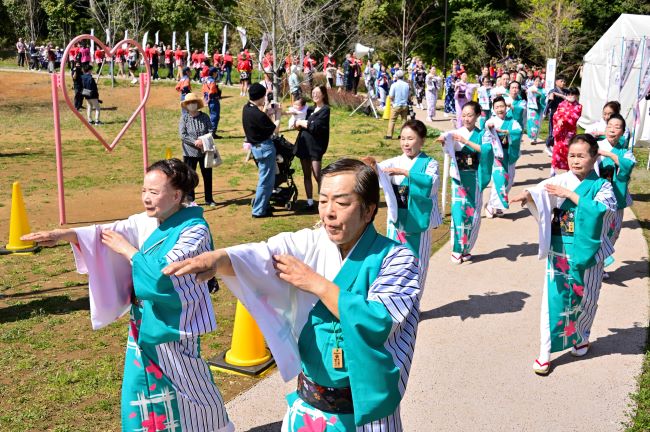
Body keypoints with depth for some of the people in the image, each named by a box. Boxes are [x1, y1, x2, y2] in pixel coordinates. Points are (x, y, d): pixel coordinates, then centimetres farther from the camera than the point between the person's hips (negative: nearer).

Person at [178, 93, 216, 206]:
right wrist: (195, 142, -21)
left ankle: (209, 199, 22)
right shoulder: (184, 118, -4)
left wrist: (203, 141, -19)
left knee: (207, 176, 10)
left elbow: (211, 131, -2)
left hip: (205, 151, 2)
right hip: (190, 152, -2)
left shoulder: (205, 117, 2)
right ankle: (190, 200, 16)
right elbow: (182, 135, -11)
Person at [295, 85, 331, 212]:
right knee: (306, 175, 8)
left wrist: (302, 123, -6)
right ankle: (310, 202, 15)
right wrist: (299, 123, -8)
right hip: (304, 144, 7)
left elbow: (316, 127, -16)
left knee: (317, 175, -9)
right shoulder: (311, 109, 17)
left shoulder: (325, 110, -5)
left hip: (315, 146, -7)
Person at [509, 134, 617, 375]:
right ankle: (545, 353, 9)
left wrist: (570, 194, -21)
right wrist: (527, 195, -46)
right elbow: (542, 190, -24)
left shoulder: (602, 186, -1)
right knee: (554, 299, 1)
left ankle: (581, 337, 43)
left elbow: (600, 208, -21)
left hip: (588, 253, 1)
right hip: (559, 251, 0)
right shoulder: (561, 180, -3)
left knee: (585, 299, 15)